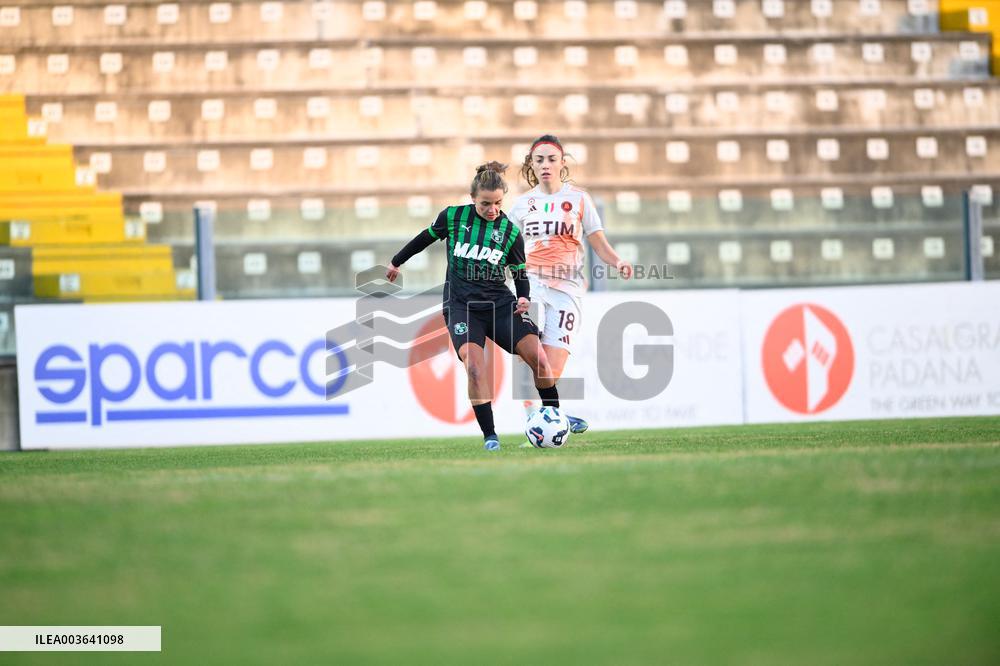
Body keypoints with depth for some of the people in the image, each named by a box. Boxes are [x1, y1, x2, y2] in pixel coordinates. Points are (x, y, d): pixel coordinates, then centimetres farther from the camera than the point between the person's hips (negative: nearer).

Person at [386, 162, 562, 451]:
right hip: (461, 305, -1)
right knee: (475, 365, -25)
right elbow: (426, 238, 19)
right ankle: (489, 436, -18)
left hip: (500, 304, 1)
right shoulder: (453, 217, 1)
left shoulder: (511, 232, 3)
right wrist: (396, 262, 29)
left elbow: (520, 273, 12)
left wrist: (523, 297, -8)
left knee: (537, 357, -16)